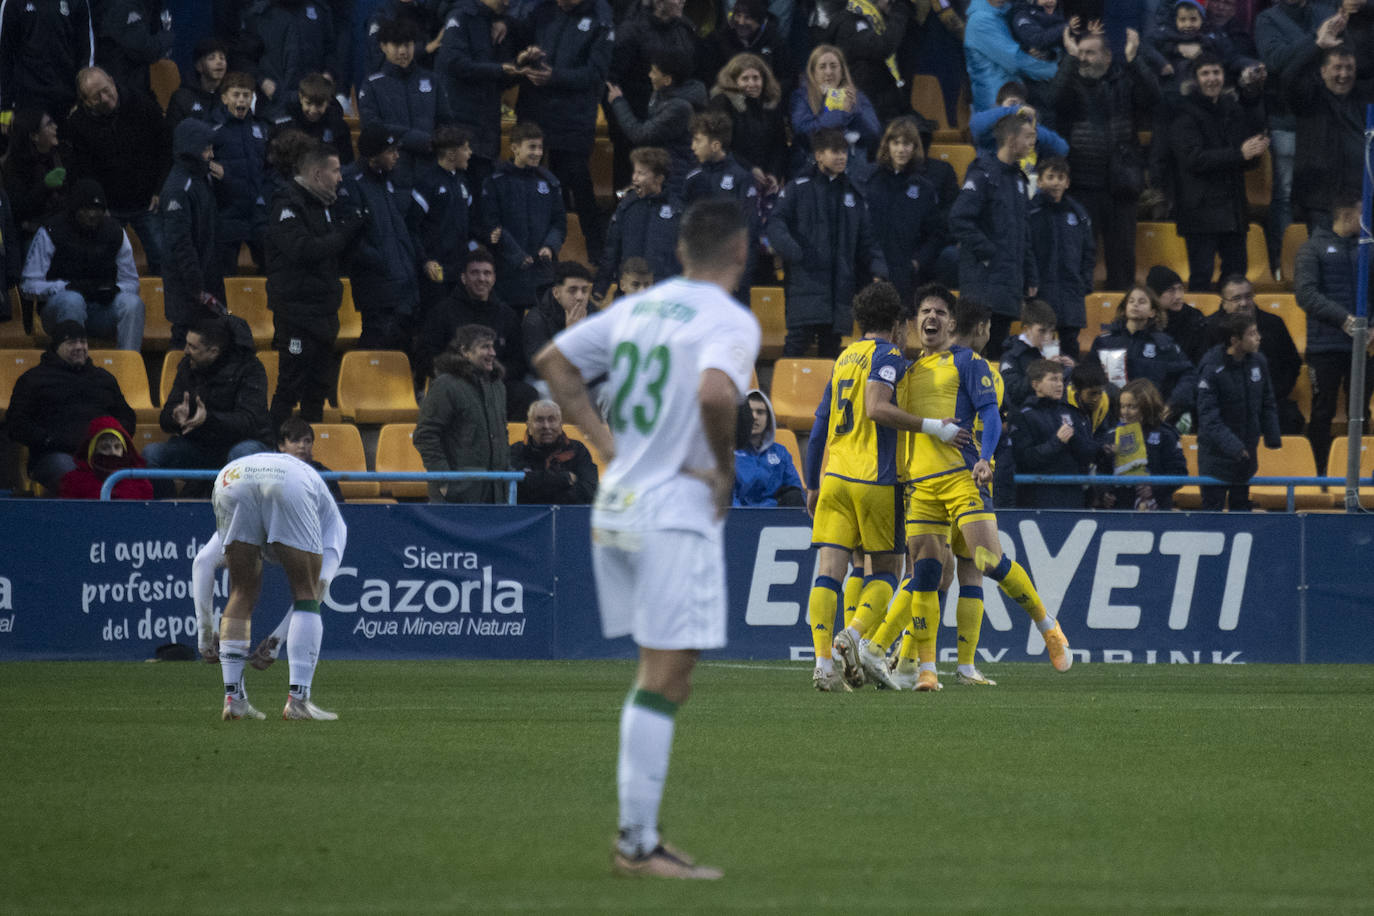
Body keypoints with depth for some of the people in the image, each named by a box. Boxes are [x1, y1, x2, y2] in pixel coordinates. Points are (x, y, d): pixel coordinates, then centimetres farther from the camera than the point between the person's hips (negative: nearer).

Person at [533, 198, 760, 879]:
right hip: (678, 516, -8)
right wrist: (725, 467, -14)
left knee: (660, 675, 17)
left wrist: (608, 441, 12)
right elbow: (714, 393, -30)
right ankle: (639, 843, -5)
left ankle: (637, 830, 17)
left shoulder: (637, 308, 12)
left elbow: (553, 361, 16)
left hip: (614, 510, 8)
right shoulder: (730, 322, -11)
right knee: (663, 679, -5)